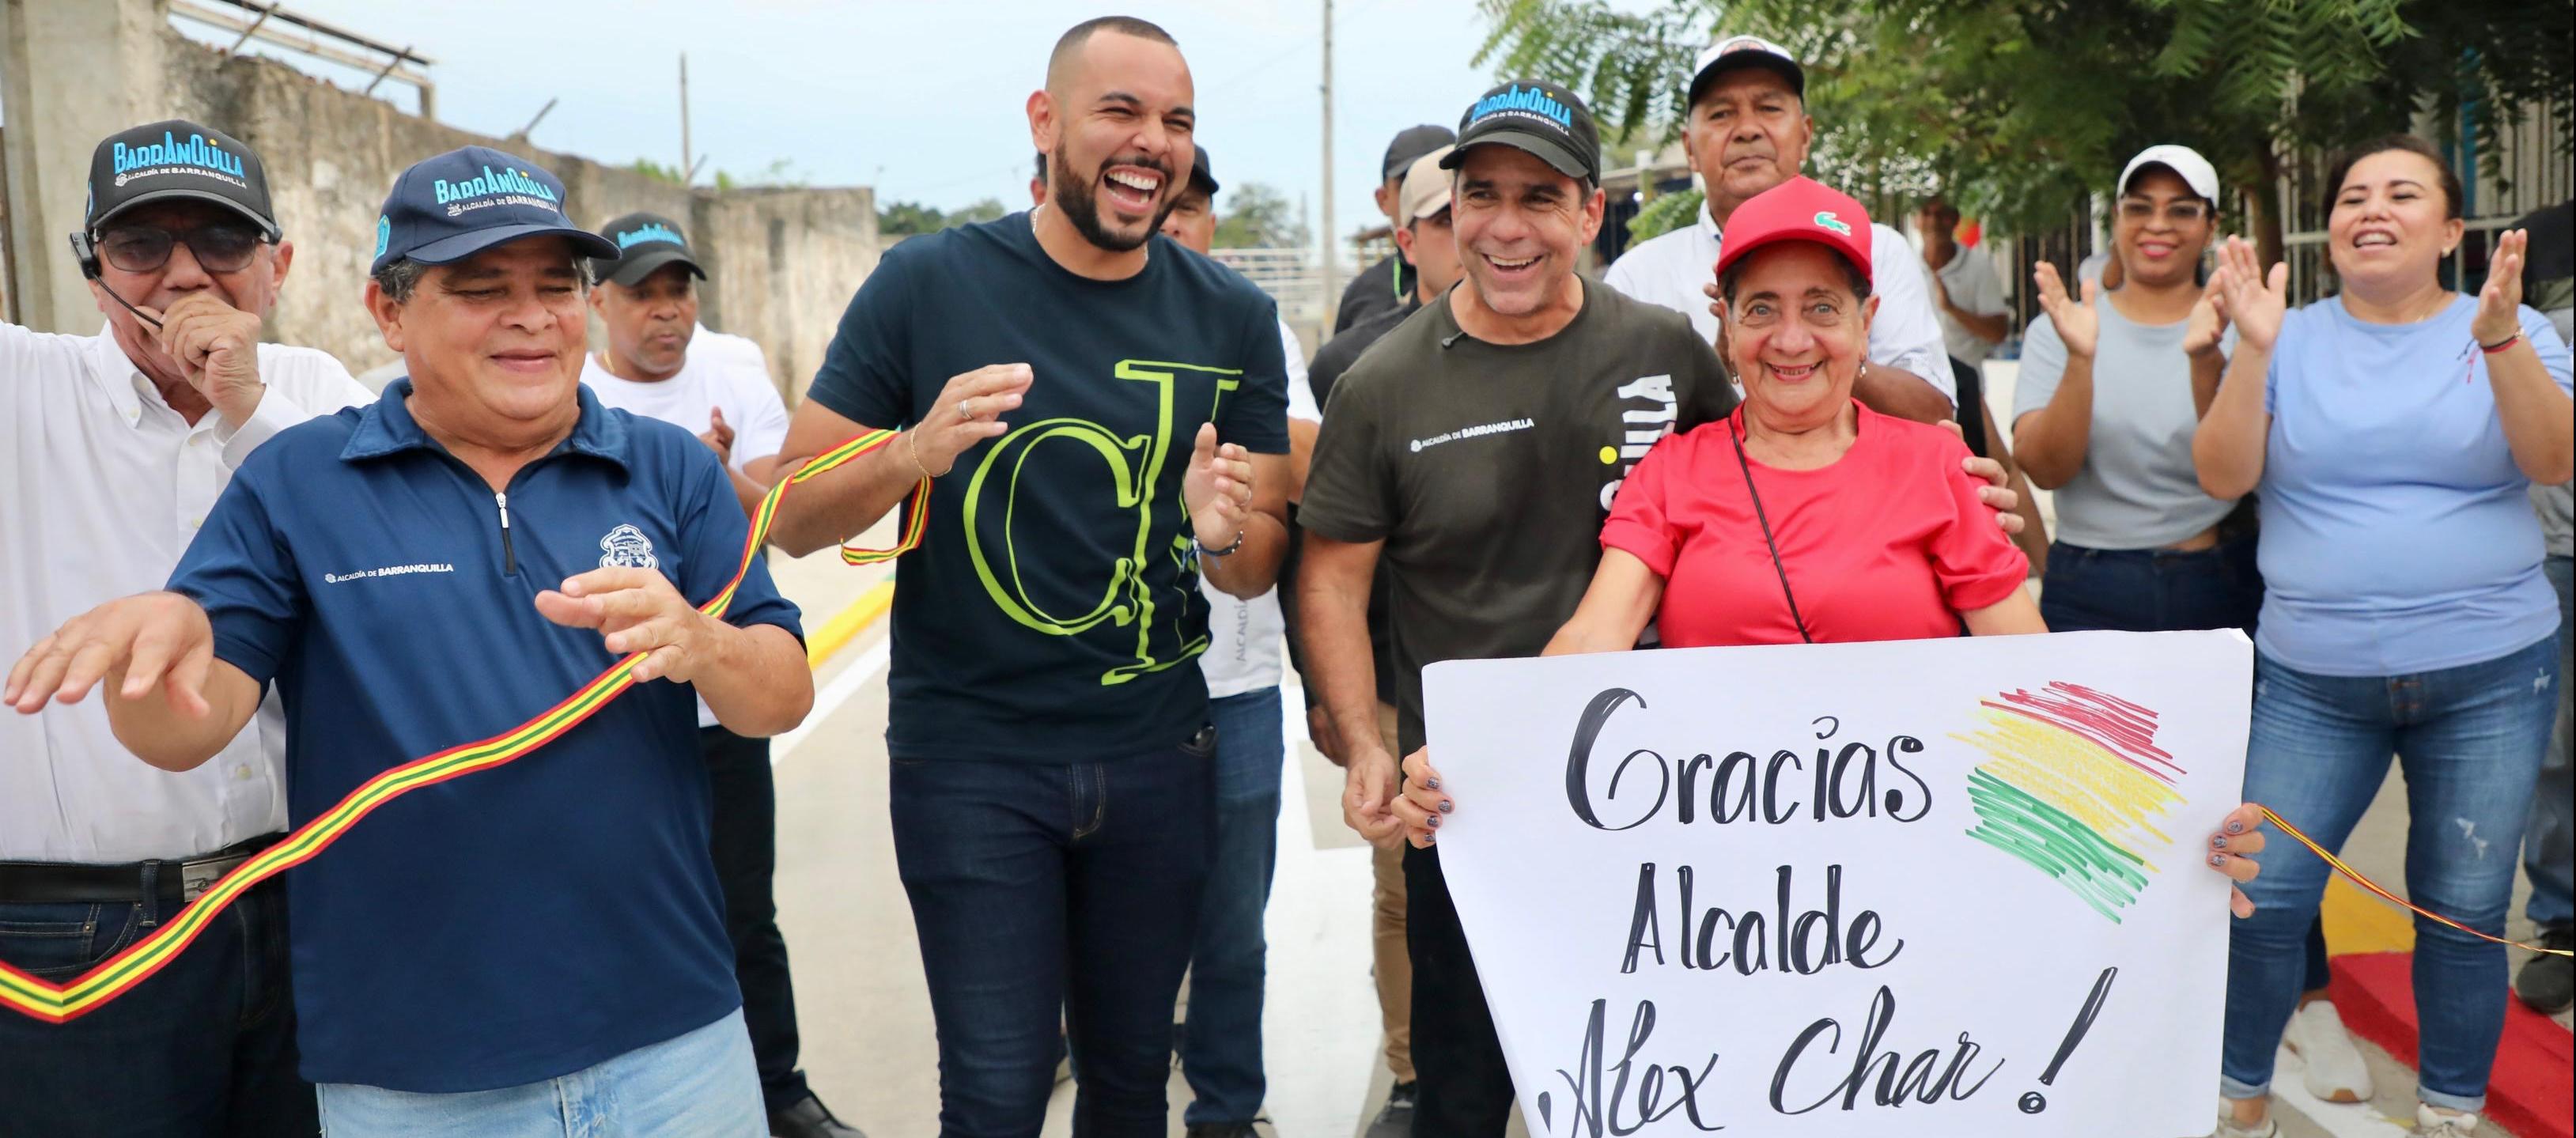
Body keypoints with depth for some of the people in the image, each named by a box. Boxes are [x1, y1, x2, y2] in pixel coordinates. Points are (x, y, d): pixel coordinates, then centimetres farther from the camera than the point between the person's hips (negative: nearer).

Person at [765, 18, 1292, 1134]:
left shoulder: (1234, 318, 0)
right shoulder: (926, 284, -7)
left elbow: (1262, 567, 5)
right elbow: (795, 520, -6)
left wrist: (1223, 535, -18)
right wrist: (911, 454, -26)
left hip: (1158, 757, 3)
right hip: (970, 758, -3)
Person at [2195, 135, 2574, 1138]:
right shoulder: (2293, 339, 3)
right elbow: (2223, 475, -8)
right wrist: (2252, 348, -20)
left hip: (2489, 678, 0)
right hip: (2311, 683, 0)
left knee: (2464, 913, 7)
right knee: (2262, 900, -2)